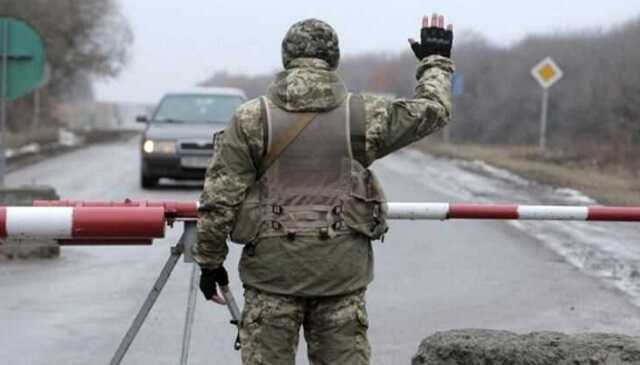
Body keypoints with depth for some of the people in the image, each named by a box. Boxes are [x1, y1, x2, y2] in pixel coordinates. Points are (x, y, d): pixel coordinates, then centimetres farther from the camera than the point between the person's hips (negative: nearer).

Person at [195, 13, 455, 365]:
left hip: (272, 269, -1)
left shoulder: (251, 118, -3)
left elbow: (219, 200, -3)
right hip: (342, 270, 1)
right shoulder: (362, 115, 0)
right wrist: (435, 61, 31)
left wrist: (209, 261, 8)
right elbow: (432, 110, 13)